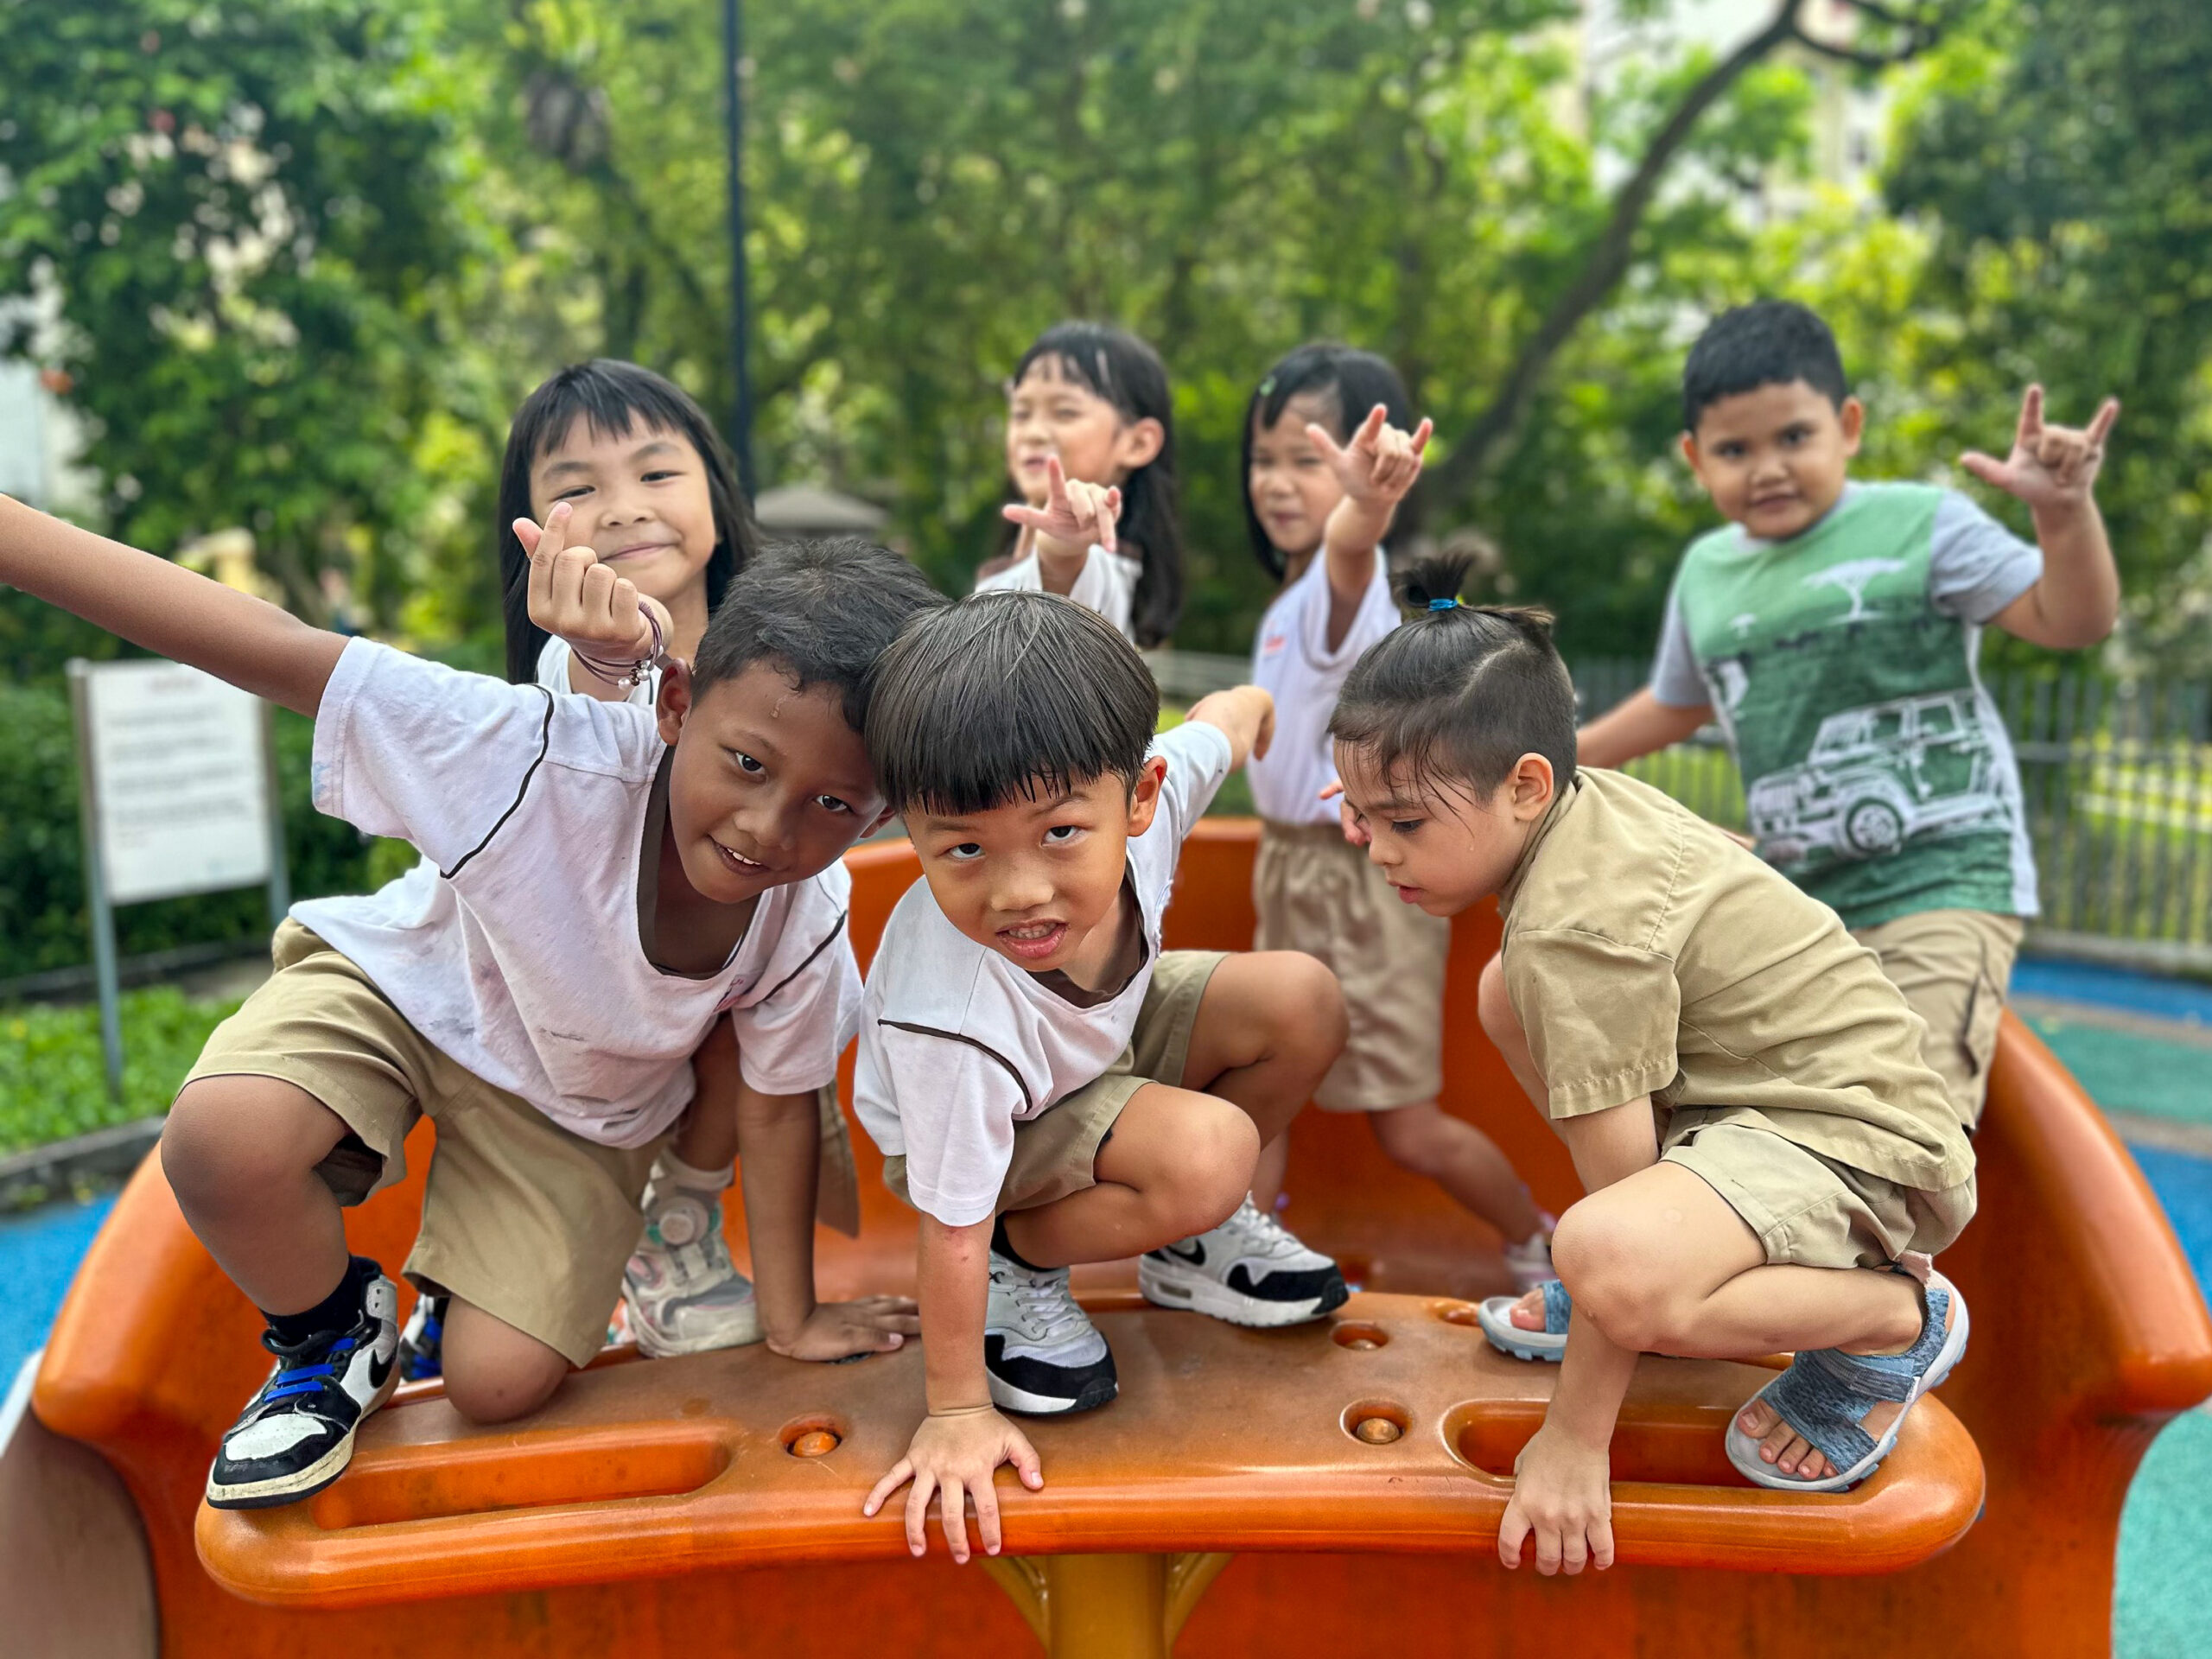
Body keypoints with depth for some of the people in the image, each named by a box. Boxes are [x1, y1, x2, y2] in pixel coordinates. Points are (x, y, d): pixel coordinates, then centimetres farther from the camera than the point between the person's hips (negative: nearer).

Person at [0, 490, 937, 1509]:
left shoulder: (809, 927, -29)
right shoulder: (549, 759, -39)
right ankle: (332, 1335, 3)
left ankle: (460, 1291, 32)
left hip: (577, 1098, 2)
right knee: (220, 1141, -30)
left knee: (499, 1384, -6)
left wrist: (791, 1320, -3)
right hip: (414, 981, -1)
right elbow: (263, 649, -41)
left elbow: (778, 1109, -11)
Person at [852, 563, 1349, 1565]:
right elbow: (951, 1227, -29)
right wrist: (957, 1410, -18)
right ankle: (1021, 1261, 0)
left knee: (1302, 1003, -7)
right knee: (1207, 1154, -28)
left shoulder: (1139, 793, -32)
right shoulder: (949, 1020, -43)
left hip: (1100, 1039, 6)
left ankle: (1191, 1241, 12)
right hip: (971, 1128, -6)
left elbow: (1231, 713, -7)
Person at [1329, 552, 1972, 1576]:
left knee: (1613, 1266, -38)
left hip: (1850, 1143, -11)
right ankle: (1677, 1280, 16)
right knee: (1507, 993, 12)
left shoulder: (1576, 929, -26)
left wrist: (1573, 1441, -18)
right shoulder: (1592, 797, 0)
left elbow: (1618, 1186, -25)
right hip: (1755, 1087, 11)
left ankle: (1895, 1318, -7)